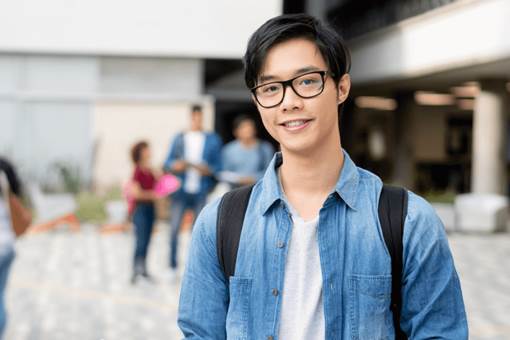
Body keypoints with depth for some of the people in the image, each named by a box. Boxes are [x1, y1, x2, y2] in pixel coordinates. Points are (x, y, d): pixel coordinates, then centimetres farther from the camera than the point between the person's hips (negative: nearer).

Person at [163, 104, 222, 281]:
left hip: (200, 193, 0)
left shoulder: (213, 140, 10)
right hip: (180, 191, 0)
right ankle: (172, 267, 5)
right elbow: (167, 163, 10)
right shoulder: (179, 138, 12)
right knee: (174, 229, -5)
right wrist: (176, 165, -11)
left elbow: (218, 167, 7)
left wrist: (207, 170, -12)